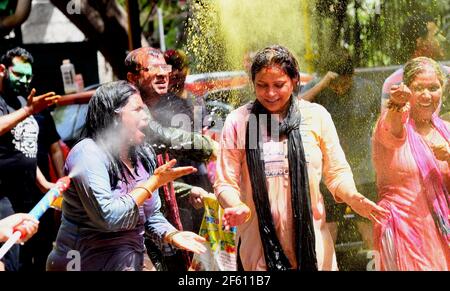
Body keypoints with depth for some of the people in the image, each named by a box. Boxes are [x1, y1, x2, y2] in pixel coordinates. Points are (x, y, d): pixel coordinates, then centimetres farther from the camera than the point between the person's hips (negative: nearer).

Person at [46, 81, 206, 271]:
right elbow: (108, 217, -27)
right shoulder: (88, 154, -18)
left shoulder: (142, 155, 5)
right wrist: (154, 182, -20)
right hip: (91, 263, -7)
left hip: (132, 261, 7)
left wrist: (171, 235, -7)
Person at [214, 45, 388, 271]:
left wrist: (353, 198, -13)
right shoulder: (238, 121, -2)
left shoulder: (316, 115, 1)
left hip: (311, 242, 1)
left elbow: (336, 171, 7)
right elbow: (225, 182, -1)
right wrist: (238, 208, -21)